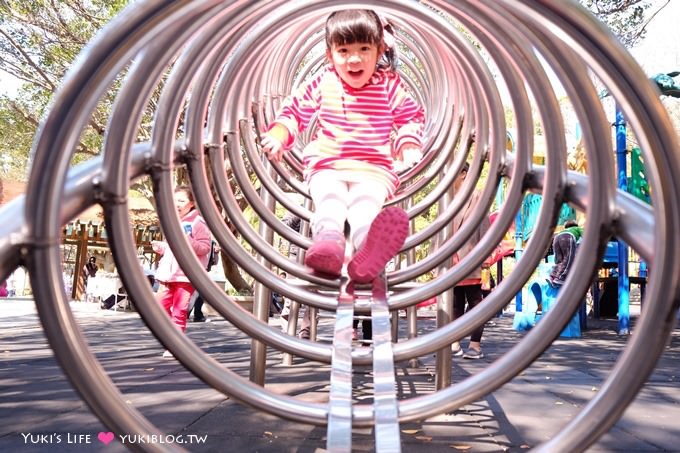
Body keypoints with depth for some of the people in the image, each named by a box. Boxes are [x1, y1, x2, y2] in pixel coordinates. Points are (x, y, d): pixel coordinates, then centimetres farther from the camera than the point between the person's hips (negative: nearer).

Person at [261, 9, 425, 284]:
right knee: (328, 197, -30)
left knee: (367, 199, -32)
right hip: (326, 163, 1)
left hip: (373, 167, -1)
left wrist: (409, 146, -3)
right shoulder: (323, 83, 6)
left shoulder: (390, 85, 5)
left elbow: (412, 116, 15)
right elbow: (295, 110, 13)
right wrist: (277, 136, -4)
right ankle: (328, 239, -55)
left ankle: (368, 244, -59)